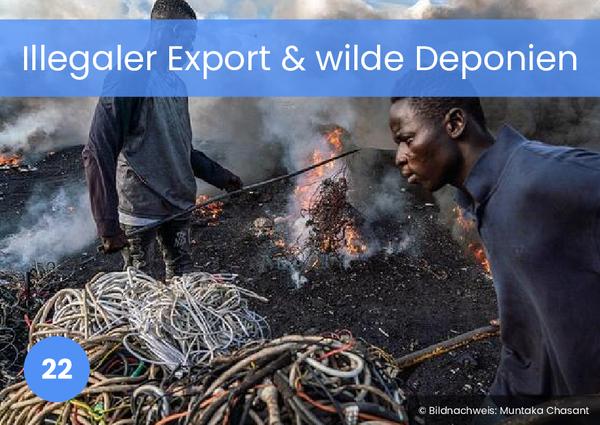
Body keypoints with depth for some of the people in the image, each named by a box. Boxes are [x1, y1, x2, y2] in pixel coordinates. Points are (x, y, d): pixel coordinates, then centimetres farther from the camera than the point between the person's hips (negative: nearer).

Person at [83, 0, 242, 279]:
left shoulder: (176, 85, 13)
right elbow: (98, 154, -18)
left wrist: (220, 176, 18)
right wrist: (107, 225, -22)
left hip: (177, 204, 7)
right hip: (139, 208, -7)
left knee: (183, 278, 13)